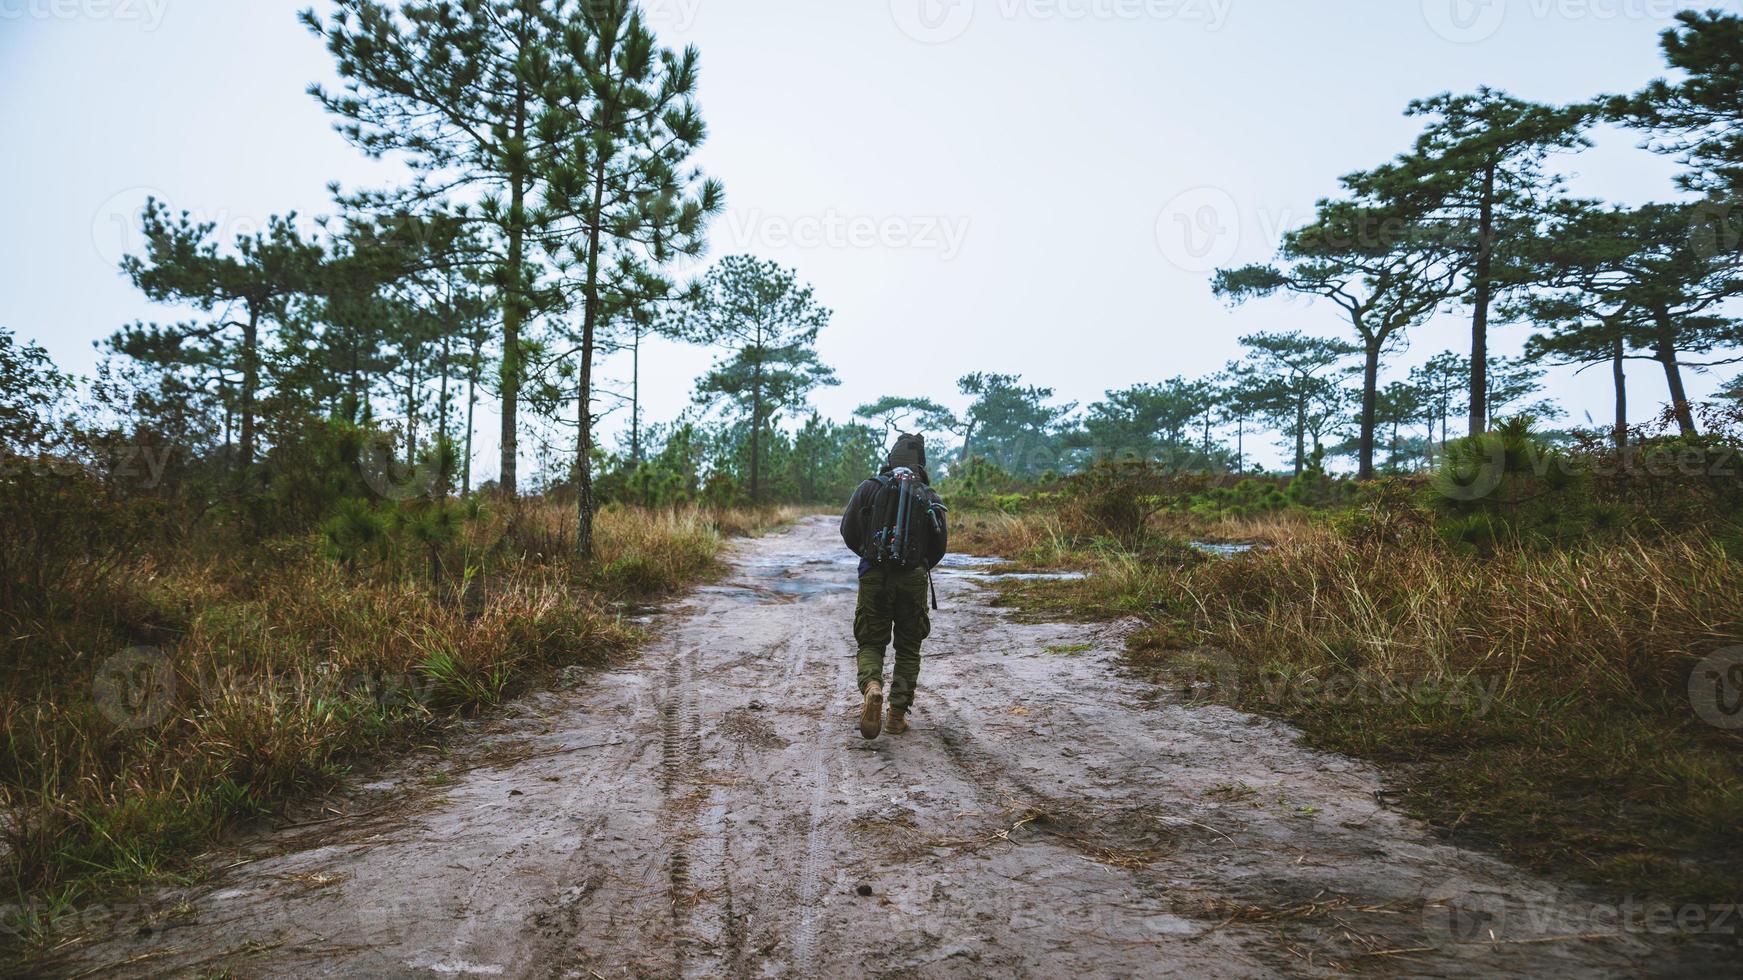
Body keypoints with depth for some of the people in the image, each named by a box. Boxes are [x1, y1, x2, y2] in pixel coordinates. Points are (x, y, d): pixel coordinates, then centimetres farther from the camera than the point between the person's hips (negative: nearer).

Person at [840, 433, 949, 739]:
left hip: (874, 577, 0)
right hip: (913, 580, 0)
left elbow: (848, 531, 0)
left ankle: (871, 687, -20)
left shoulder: (870, 488, 0)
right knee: (908, 648, 13)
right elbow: (939, 545, 4)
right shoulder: (930, 497, 2)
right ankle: (898, 714, 11)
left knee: (870, 643, 9)